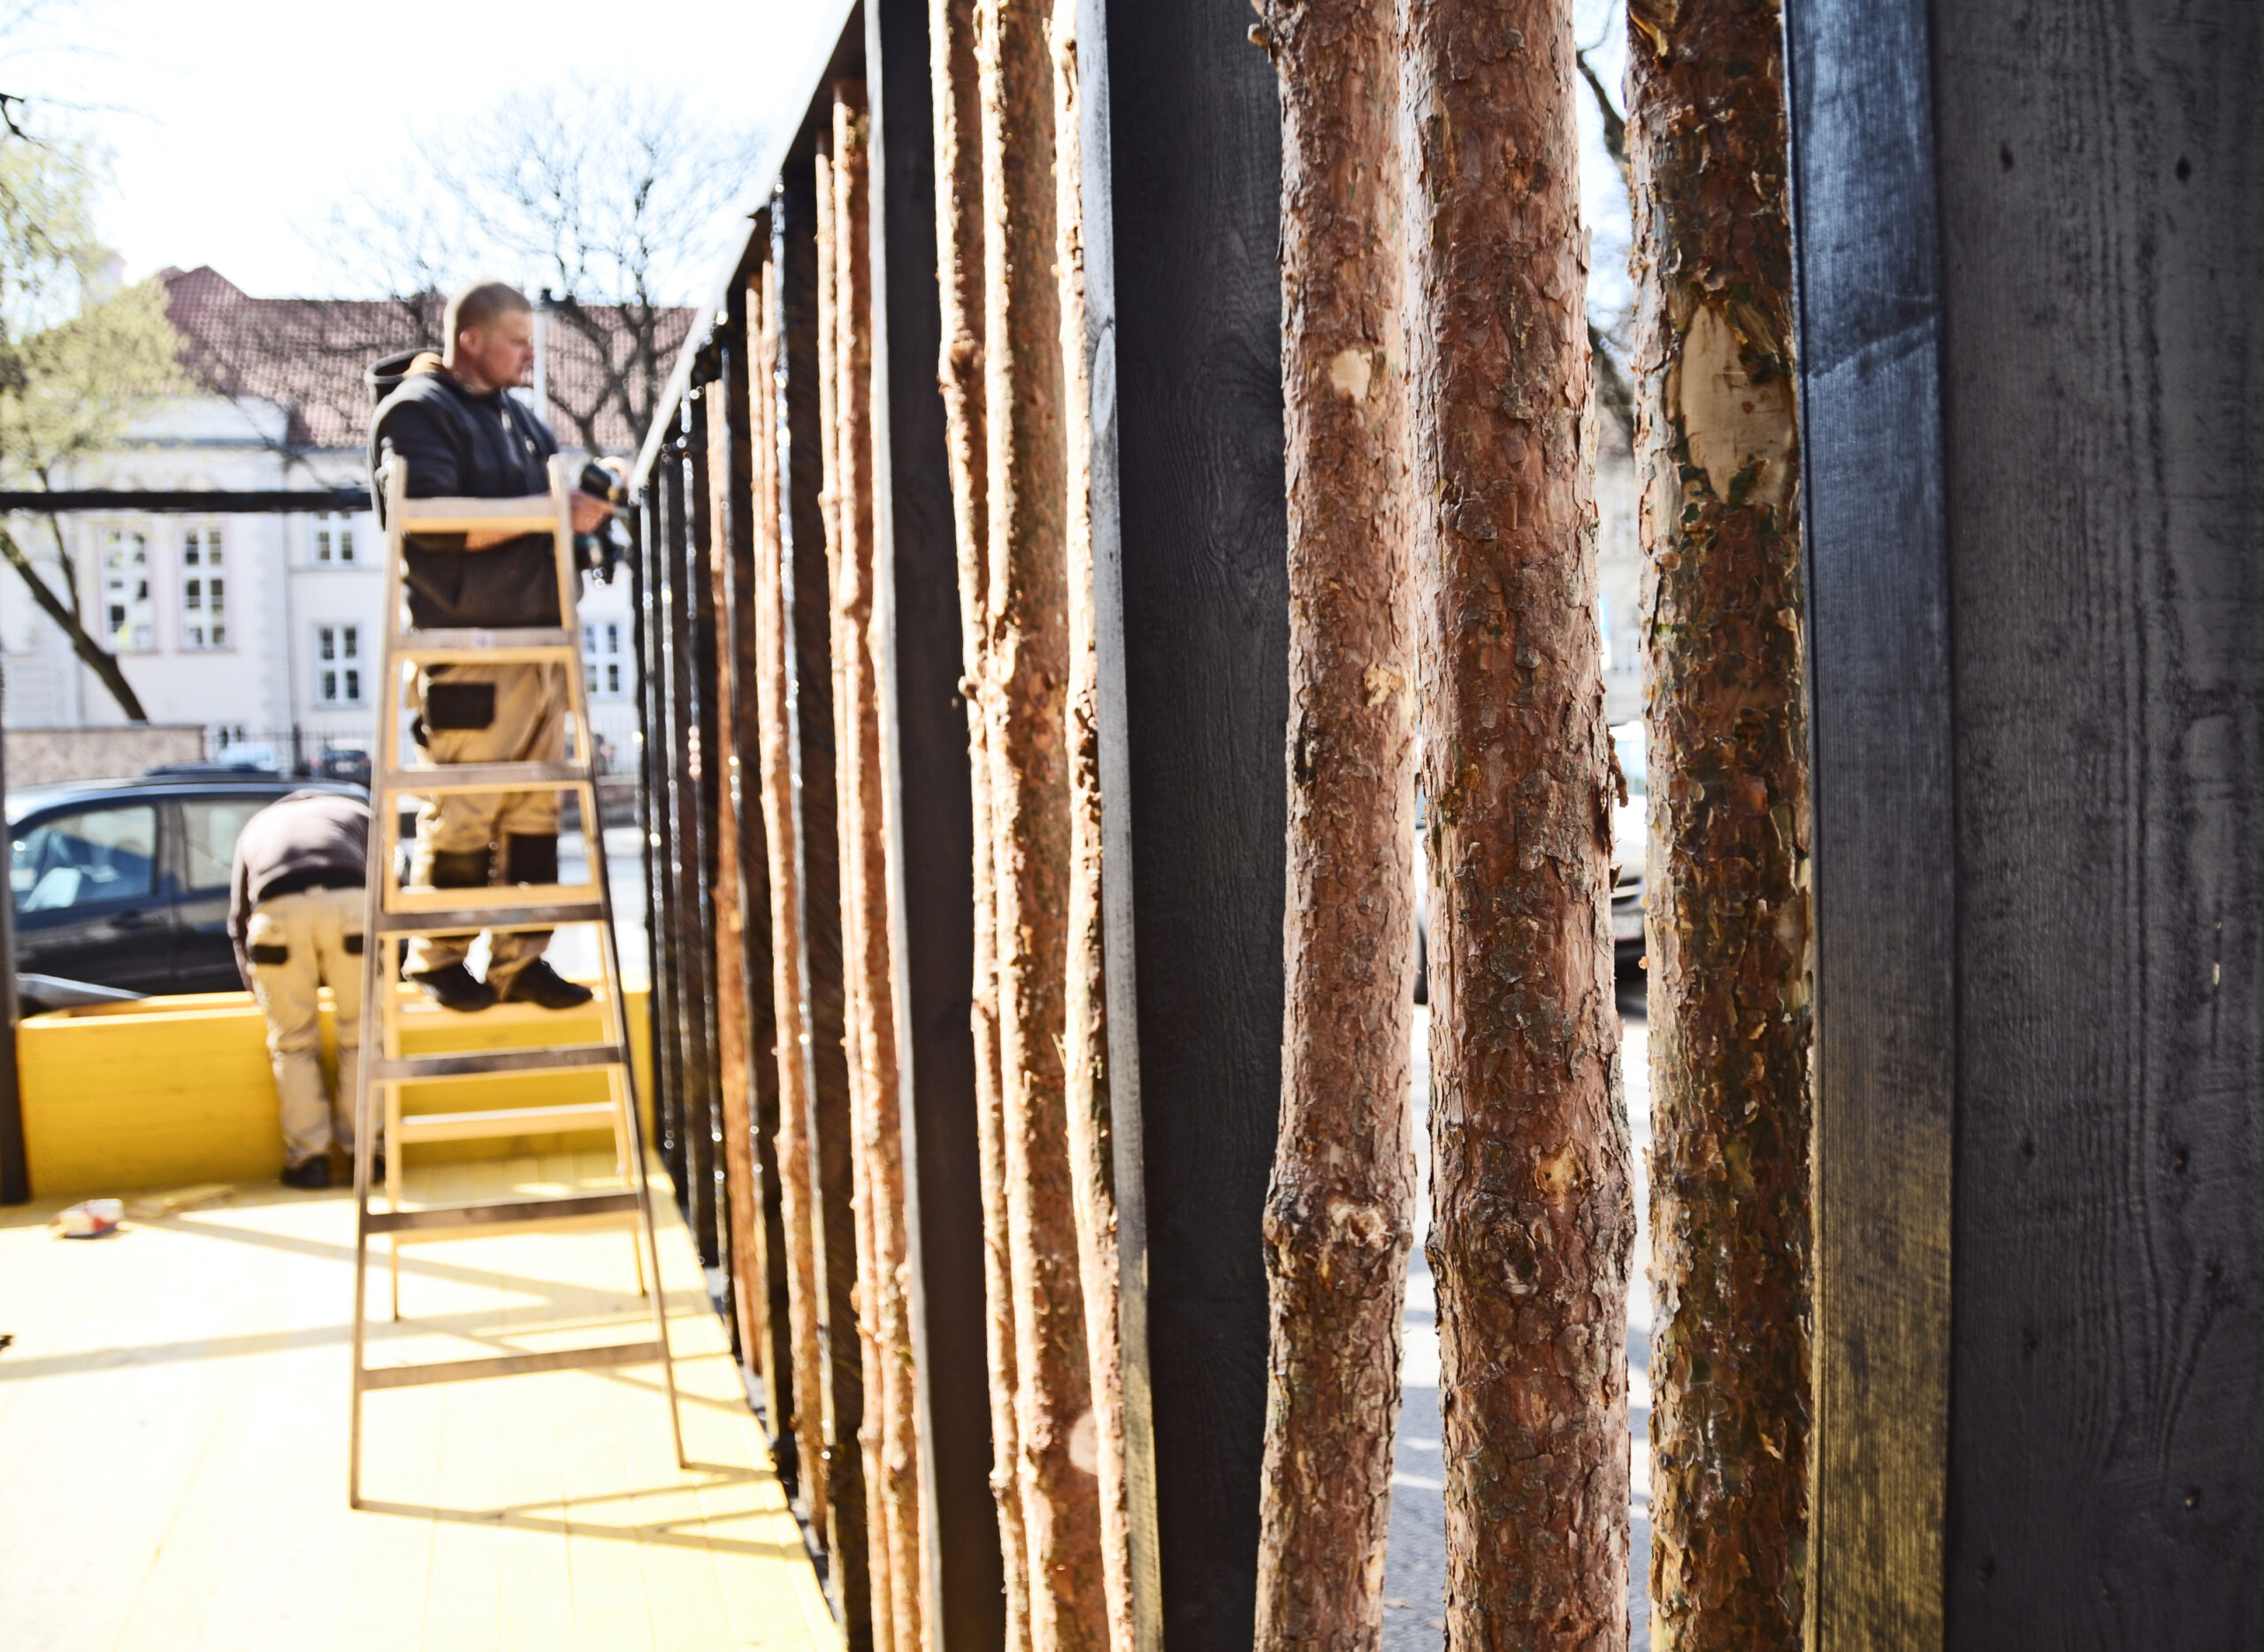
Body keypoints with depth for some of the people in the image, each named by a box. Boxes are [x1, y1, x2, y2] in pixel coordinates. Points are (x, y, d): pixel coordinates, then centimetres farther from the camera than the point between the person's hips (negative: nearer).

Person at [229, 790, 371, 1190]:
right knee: (361, 1035, 12)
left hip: (277, 910, 1)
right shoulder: (357, 812, 37)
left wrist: (260, 993, 41)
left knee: (293, 1042, 14)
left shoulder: (257, 827, 39)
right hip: (351, 901, 0)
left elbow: (238, 924, 36)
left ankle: (308, 1158, 13)